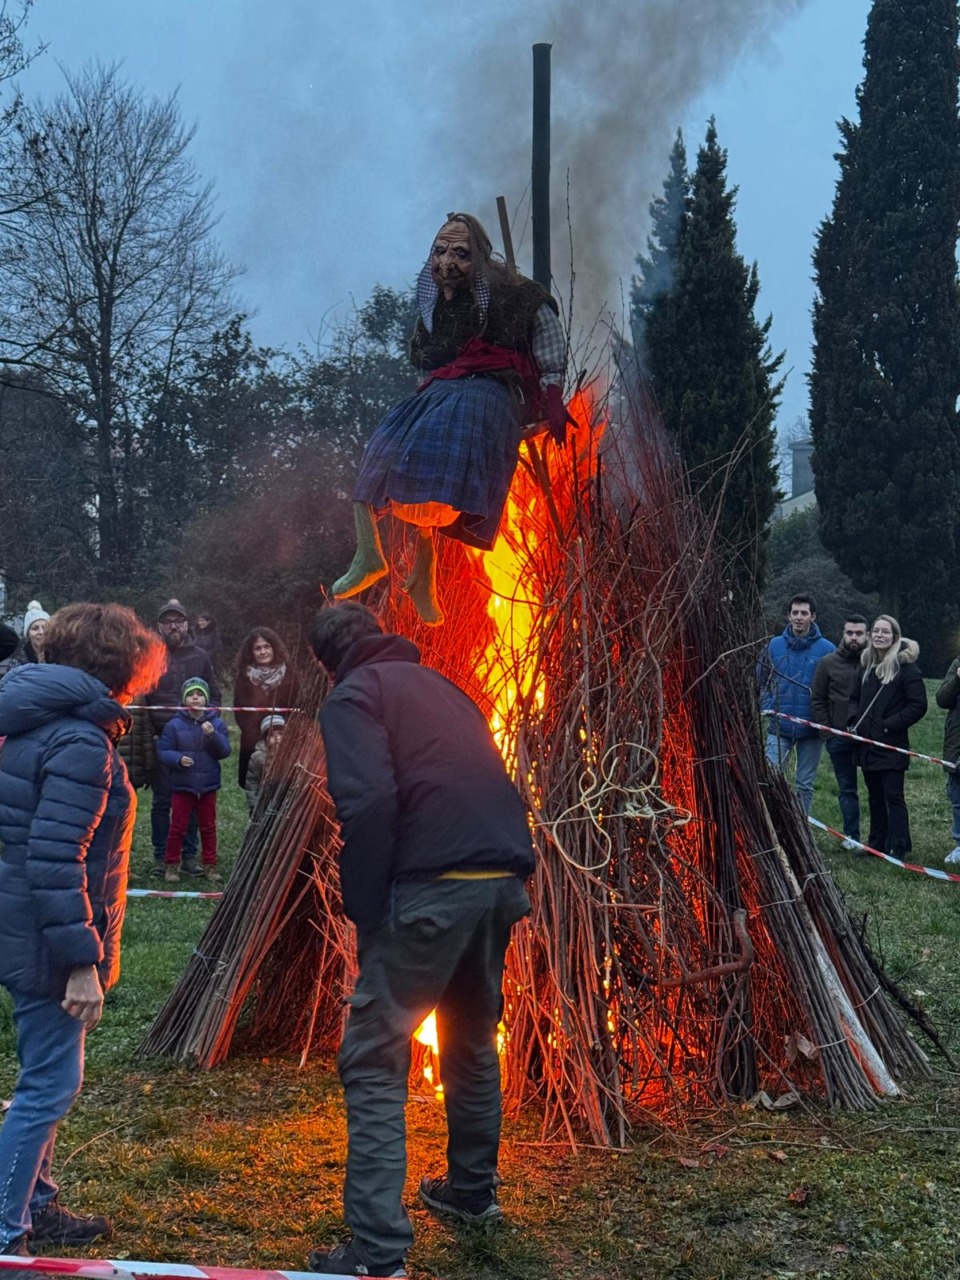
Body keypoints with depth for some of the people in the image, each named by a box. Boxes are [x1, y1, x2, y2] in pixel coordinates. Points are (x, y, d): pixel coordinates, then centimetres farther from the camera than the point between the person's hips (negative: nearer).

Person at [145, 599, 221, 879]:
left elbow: (214, 695, 14)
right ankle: (160, 856, 11)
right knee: (161, 800, 3)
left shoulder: (199, 657, 8)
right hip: (161, 739, -2)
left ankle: (189, 855, 13)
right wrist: (150, 735, -5)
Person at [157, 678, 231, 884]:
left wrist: (213, 735, -21)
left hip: (208, 785, 2)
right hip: (181, 785, -2)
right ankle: (172, 865, 16)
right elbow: (163, 751, -7)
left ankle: (210, 865, 22)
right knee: (178, 827, 5)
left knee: (208, 827, 11)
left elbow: (225, 751, -5)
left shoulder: (216, 723, -1)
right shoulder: (174, 725, -6)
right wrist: (178, 759, -25)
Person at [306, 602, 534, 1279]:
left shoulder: (353, 696, 3)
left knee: (374, 1062, 0)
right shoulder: (441, 685, 25)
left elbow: (369, 805, -13)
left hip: (434, 886, -7)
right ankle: (472, 1192, 40)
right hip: (505, 879, 8)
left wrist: (366, 916, -7)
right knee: (473, 1040, 26)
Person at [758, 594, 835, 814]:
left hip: (811, 729, -1)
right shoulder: (775, 645, 2)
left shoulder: (826, 649, -4)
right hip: (779, 727, 1)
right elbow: (762, 680, 11)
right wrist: (768, 707, -1)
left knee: (805, 785, 10)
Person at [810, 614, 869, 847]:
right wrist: (828, 732, -1)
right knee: (847, 789, 8)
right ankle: (851, 836, 15)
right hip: (839, 738, 1)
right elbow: (817, 700, 6)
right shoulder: (828, 663, 4)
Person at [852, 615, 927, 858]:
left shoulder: (905, 666, -10)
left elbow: (918, 705, -13)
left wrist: (889, 725, -16)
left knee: (893, 797, -5)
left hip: (891, 746, -7)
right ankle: (877, 844, 20)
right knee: (875, 797, 13)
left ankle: (898, 847, 0)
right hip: (867, 744, 7)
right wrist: (856, 723, 8)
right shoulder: (869, 664, 13)